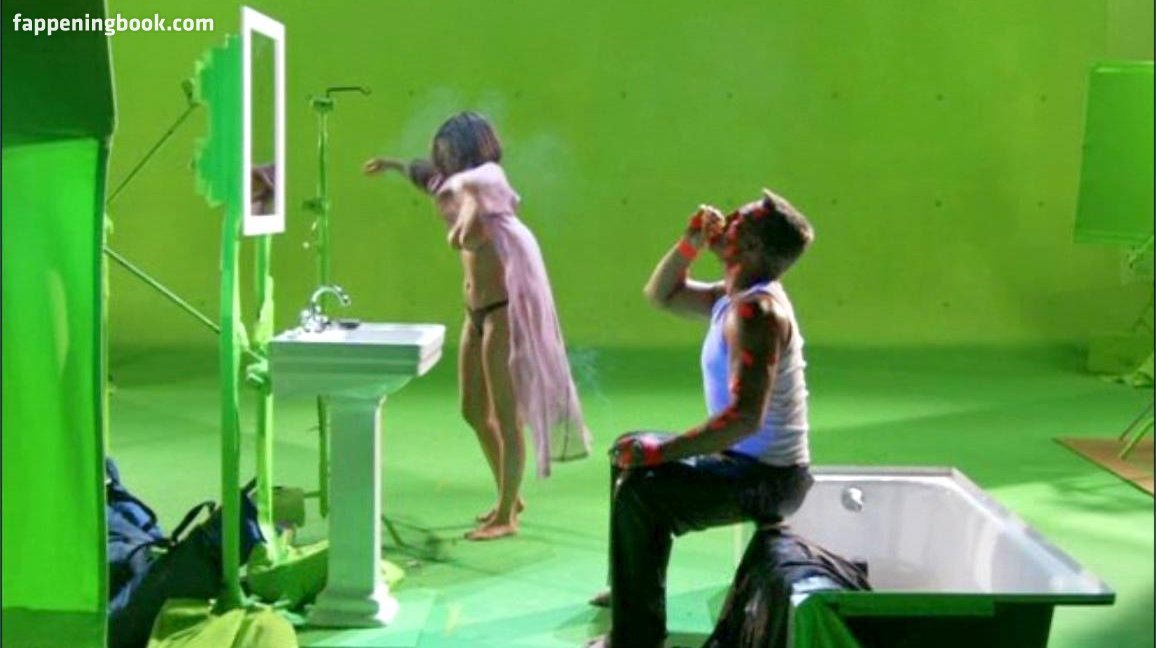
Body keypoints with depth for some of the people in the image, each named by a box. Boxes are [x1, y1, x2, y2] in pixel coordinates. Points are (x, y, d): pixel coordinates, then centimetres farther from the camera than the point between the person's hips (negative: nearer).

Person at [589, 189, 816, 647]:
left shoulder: (756, 310, -25)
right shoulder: (735, 294, 6)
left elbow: (745, 416, -34)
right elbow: (661, 296, 19)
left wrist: (662, 450, -30)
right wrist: (690, 244, 1)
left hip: (768, 476, -11)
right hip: (749, 460, 11)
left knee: (640, 488, -28)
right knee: (628, 451, 24)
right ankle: (629, 586, 38)